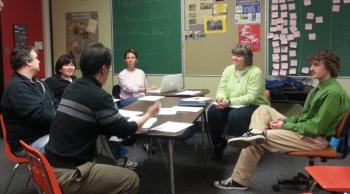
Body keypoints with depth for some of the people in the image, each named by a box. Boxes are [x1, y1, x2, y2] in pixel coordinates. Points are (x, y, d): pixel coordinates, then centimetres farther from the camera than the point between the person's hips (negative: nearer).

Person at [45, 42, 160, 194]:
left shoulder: (72, 88, 8)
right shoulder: (98, 96, -17)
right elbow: (123, 131, -8)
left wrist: (131, 128, 15)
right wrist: (148, 114, 7)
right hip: (68, 174, -9)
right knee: (131, 180, 1)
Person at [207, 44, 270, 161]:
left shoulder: (256, 72, -14)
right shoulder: (228, 70, 6)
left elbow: (251, 97, -21)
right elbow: (221, 88, 3)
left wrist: (230, 102, -28)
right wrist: (221, 99, -21)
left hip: (254, 106, -6)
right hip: (231, 106, 6)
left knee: (235, 115, -36)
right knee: (213, 111, -21)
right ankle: (218, 144, -3)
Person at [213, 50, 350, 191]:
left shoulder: (333, 92, -20)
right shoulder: (320, 87, 11)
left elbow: (317, 127, -23)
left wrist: (285, 126, -17)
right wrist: (285, 120, -3)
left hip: (315, 138, -10)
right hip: (303, 129, 10)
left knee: (256, 142, -12)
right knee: (263, 109, 5)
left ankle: (239, 180, 2)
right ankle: (256, 133, -25)